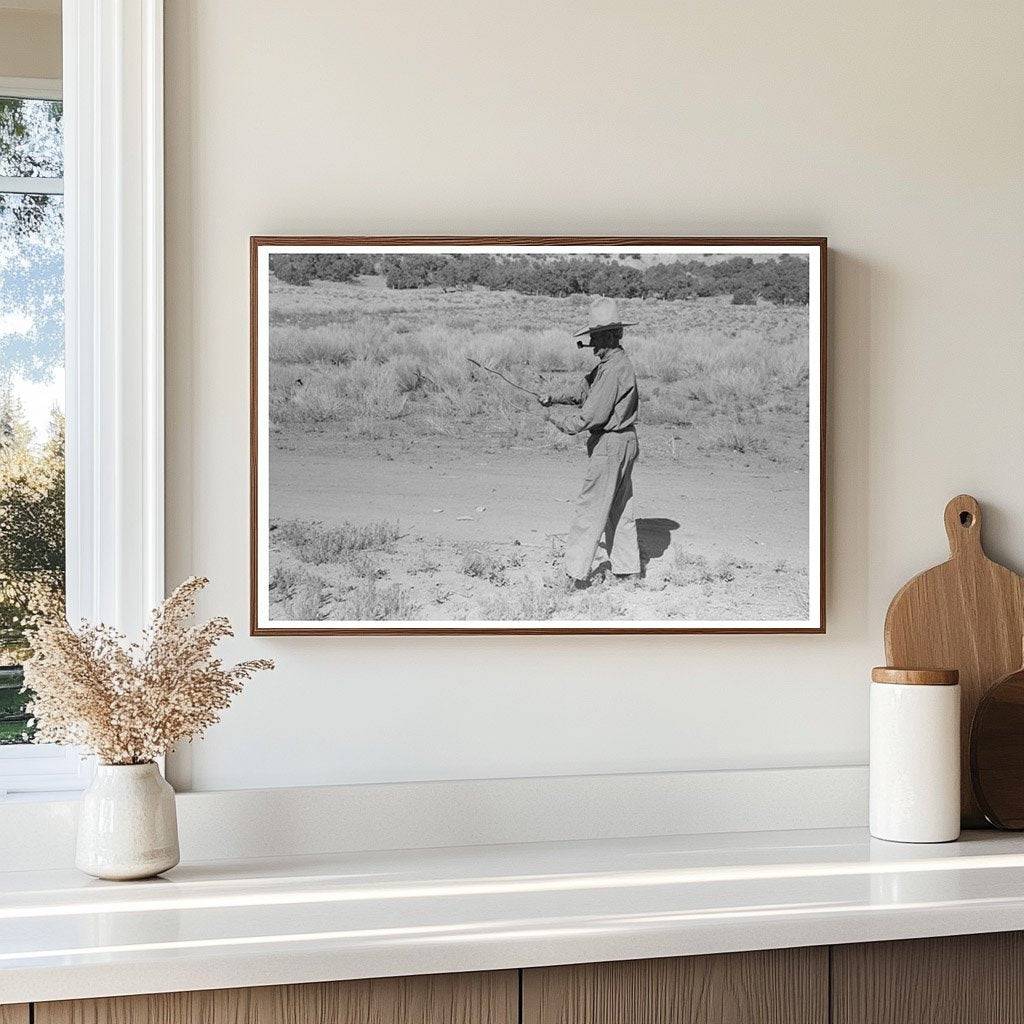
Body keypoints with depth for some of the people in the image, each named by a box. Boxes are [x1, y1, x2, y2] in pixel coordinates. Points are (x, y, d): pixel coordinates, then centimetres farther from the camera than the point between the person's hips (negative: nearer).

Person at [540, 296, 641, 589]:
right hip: (623, 444, 10)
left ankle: (575, 575, 0)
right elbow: (584, 388, 18)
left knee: (589, 510, -4)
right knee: (620, 509, 17)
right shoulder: (610, 363, 11)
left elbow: (592, 414, -23)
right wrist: (553, 397, 3)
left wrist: (560, 422, -9)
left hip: (609, 446, -10)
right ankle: (628, 569, 24)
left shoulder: (614, 369, -22)